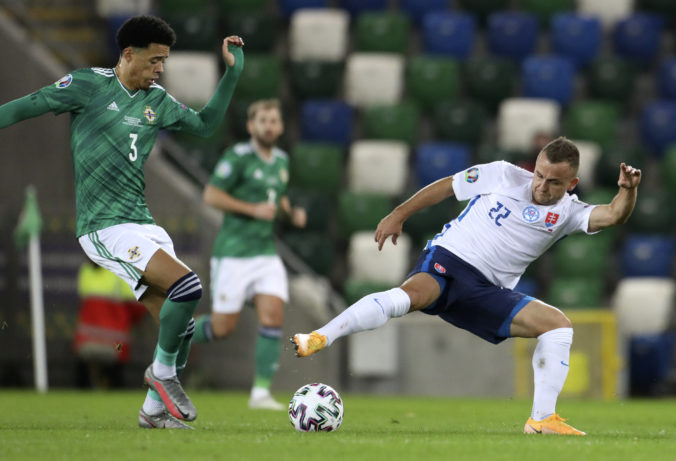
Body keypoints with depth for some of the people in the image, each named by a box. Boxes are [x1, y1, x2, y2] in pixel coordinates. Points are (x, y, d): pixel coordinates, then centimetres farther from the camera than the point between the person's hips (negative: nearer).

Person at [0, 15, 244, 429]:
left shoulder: (158, 101, 13)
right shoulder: (90, 85, -5)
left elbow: (205, 125, 27)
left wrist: (233, 73, 22)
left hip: (142, 223, 7)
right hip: (105, 226, -7)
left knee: (181, 324, 0)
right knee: (186, 286, -24)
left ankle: (155, 410, 15)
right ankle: (162, 372, -4)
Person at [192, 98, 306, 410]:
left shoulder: (281, 160, 12)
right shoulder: (238, 157, -11)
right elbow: (210, 195, -15)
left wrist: (292, 213, 8)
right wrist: (253, 209, -20)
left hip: (266, 253, 6)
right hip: (233, 253, -6)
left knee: (272, 318, -11)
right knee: (223, 328, -2)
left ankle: (261, 392, -8)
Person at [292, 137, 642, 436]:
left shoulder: (567, 212, 7)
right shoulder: (504, 175, 3)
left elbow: (612, 215, -10)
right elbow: (446, 186, 12)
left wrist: (627, 190, -31)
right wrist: (398, 215, 8)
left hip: (487, 292, 4)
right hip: (448, 260, -4)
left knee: (558, 324, -10)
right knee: (410, 295, -36)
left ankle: (542, 419, -6)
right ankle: (318, 339, -43)